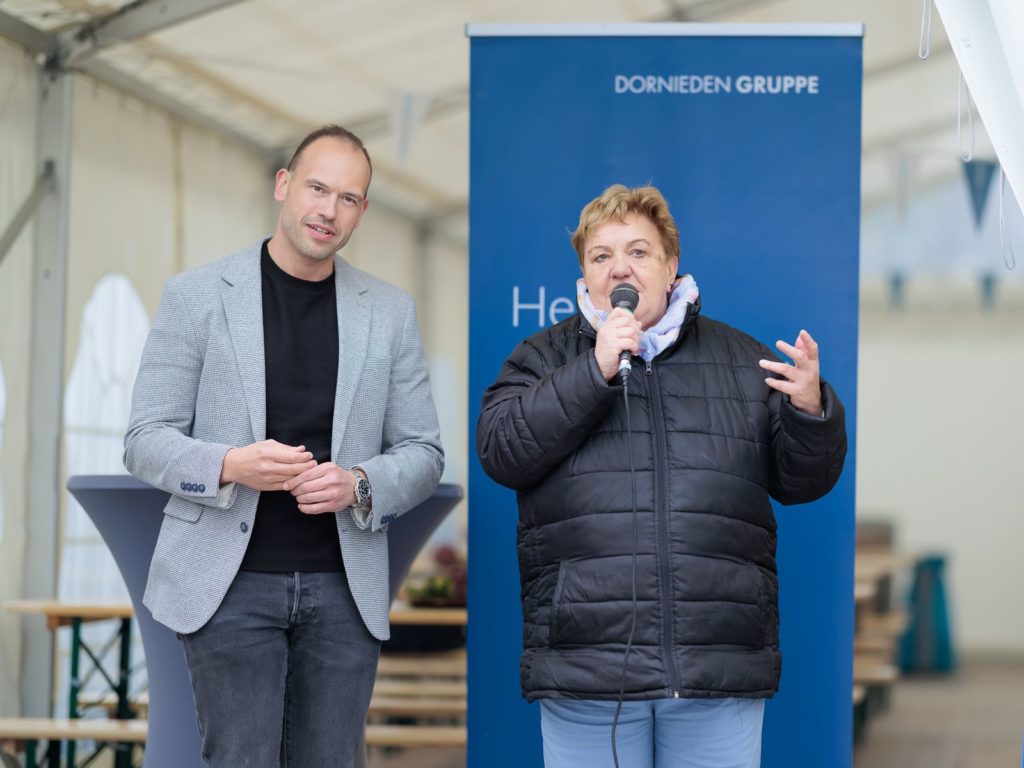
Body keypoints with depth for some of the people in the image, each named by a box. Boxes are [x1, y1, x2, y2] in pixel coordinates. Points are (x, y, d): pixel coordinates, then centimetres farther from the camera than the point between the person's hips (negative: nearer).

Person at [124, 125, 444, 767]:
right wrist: (231, 466, -20)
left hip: (346, 587, 2)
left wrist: (358, 485, -13)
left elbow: (423, 453, 9)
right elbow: (146, 442, 0)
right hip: (231, 584, -2)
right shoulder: (196, 296, 1)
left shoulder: (391, 311, 8)